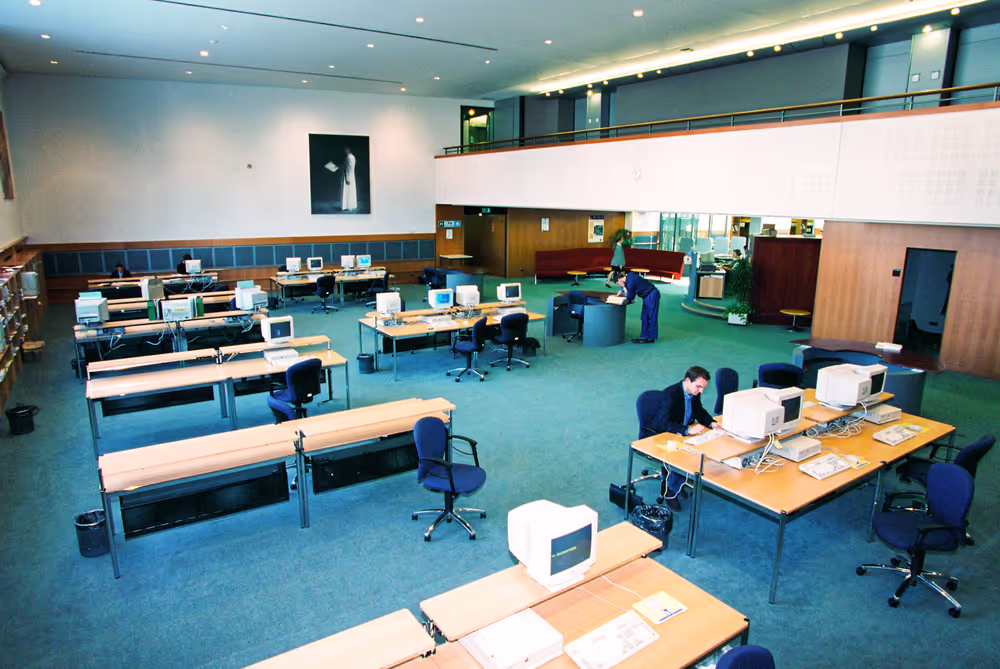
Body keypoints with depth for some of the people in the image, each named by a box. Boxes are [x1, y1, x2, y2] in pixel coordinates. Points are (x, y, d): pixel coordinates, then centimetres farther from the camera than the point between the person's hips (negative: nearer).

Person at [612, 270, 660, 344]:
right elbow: (623, 285, 22)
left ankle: (650, 338, 5)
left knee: (651, 317, -2)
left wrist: (624, 288, -11)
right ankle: (644, 336, 16)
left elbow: (629, 298, -14)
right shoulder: (629, 275, 1)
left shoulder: (630, 283, -25)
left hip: (652, 296, -10)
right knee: (645, 316, 11)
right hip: (648, 296, 10)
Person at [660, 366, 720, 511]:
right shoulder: (670, 394, -26)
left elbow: (700, 412, 14)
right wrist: (688, 430, -43)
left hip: (685, 433, 8)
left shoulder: (695, 393, -2)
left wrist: (711, 423, -7)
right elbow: (665, 424, -33)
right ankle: (672, 489, -7)